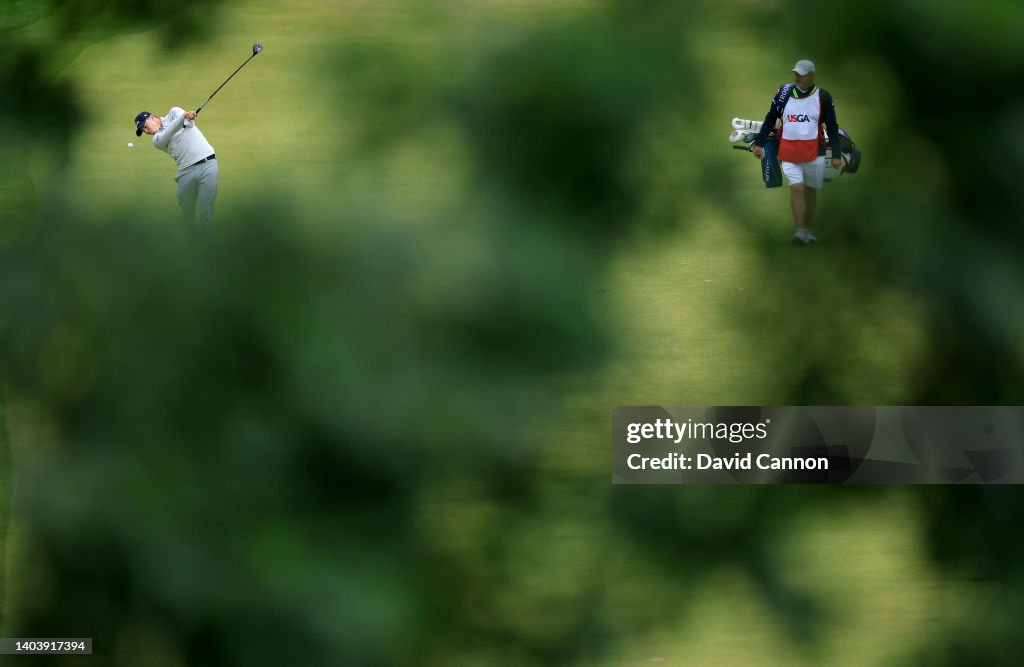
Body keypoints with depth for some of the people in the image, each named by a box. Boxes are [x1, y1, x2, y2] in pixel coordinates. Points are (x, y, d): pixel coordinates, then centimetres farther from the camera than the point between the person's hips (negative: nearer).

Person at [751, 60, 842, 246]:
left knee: (810, 190, 10)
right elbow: (770, 119, 11)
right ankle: (801, 231, -13)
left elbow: (832, 127, 5)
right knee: (796, 188, -13)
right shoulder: (784, 92, 3)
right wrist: (759, 143, 5)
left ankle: (808, 228, 25)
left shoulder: (823, 97, 1)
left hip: (814, 153, 0)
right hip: (789, 152, 0)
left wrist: (836, 154, 0)